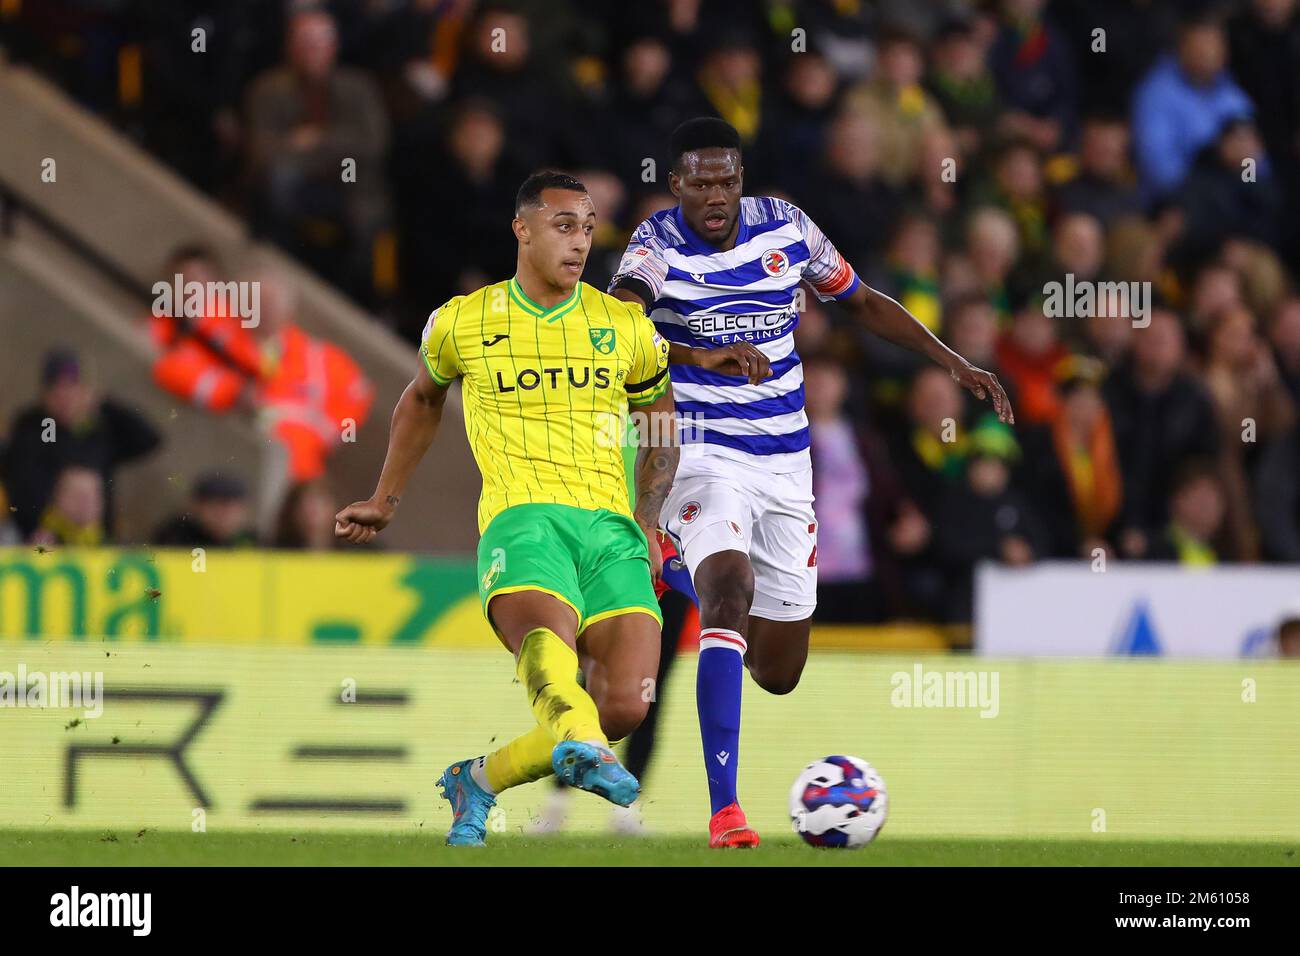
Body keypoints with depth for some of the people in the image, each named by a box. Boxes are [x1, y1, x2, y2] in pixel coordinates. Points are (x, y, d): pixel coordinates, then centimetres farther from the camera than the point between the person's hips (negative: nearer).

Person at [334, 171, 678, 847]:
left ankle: (480, 780, 8)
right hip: (521, 514, -3)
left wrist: (646, 524, 11)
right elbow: (422, 398, 32)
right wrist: (384, 501, 36)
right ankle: (578, 743, -69)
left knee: (624, 707, -15)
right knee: (549, 634, -37)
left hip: (611, 528, 3)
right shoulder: (463, 323, 12)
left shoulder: (627, 329, 15)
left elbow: (662, 424, 27)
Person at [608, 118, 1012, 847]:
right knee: (730, 594, -31)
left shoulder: (785, 226, 0)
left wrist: (956, 363, 11)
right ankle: (725, 808, -33)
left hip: (785, 463, 4)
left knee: (779, 673, 8)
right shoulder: (658, 245, -13)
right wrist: (705, 358, -48)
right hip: (703, 454, -4)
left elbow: (862, 301, 16)